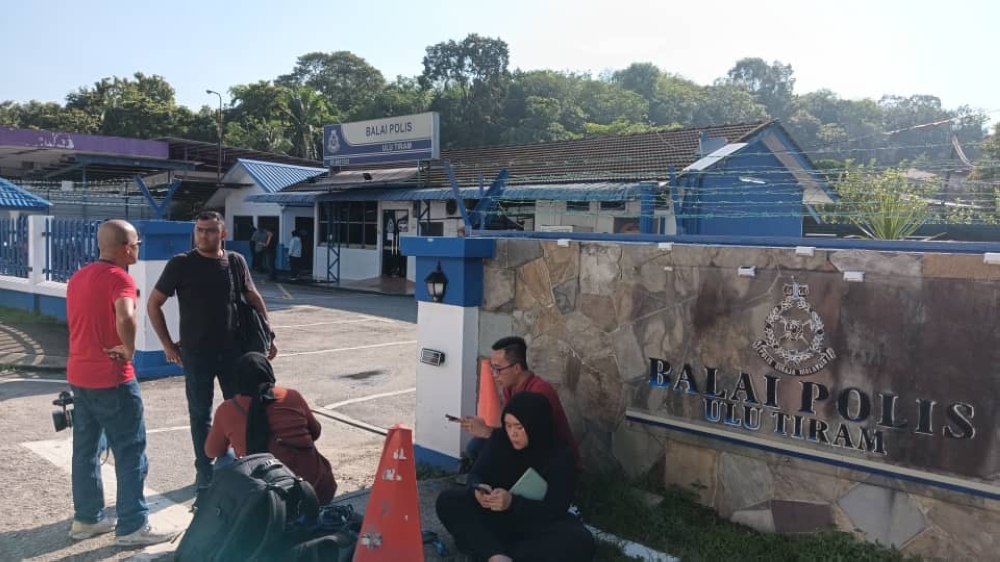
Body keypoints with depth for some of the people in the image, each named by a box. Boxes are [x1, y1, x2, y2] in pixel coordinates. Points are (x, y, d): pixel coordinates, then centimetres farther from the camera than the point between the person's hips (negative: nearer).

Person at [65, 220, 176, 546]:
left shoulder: (78, 277, 12)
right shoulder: (118, 278, -17)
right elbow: (126, 318, -35)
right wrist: (129, 349, -20)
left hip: (79, 374, 9)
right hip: (111, 378, -9)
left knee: (85, 448, 16)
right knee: (130, 452, 0)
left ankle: (86, 518, 25)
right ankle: (132, 527, 4)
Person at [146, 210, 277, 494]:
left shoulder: (236, 261, 1)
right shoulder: (181, 264, -7)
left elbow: (254, 298, 12)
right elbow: (153, 304, 0)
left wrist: (268, 336, 9)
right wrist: (167, 344, -2)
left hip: (233, 350, 3)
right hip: (196, 353, -2)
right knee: (200, 414, 7)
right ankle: (205, 471, 20)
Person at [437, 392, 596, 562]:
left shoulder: (561, 455, -16)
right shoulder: (500, 438, -5)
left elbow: (555, 509, -22)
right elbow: (476, 475, -5)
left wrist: (512, 503, -37)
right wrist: (477, 489, -30)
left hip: (539, 524, -3)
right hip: (497, 517, 3)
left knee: (581, 540, -34)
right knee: (447, 500, -20)